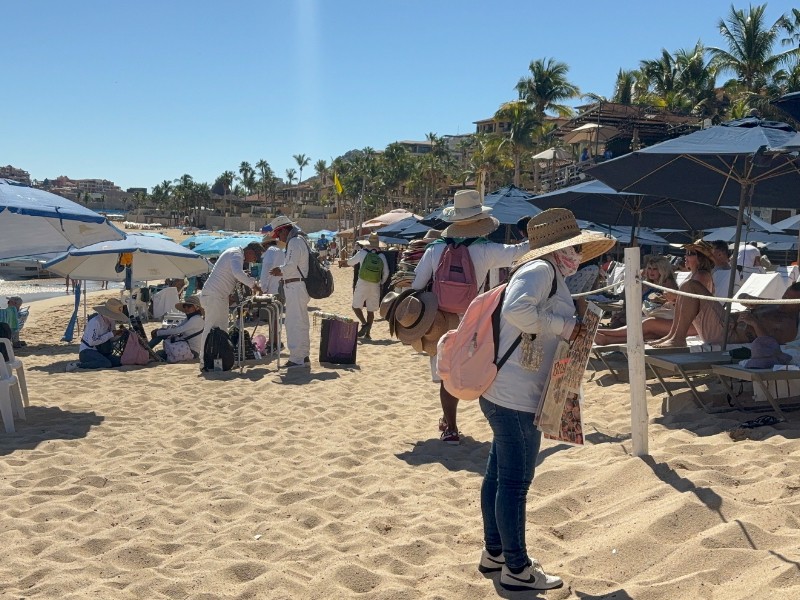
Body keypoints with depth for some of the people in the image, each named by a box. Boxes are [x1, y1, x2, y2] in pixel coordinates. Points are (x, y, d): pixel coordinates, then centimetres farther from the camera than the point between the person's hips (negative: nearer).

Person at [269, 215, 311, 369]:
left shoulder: (294, 242, -14)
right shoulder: (297, 241, 19)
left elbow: (291, 266, -22)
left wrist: (280, 270, -7)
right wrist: (281, 272, 11)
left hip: (295, 286, -11)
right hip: (297, 286, 11)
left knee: (294, 323, -8)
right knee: (301, 323, 15)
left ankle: (297, 359, -5)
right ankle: (304, 356, 23)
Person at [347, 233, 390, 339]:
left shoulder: (362, 253, 0)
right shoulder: (381, 256, 6)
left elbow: (349, 263, 13)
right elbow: (386, 273, 8)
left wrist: (352, 262, 36)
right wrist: (381, 283, 22)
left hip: (362, 284, -3)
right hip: (375, 286, 3)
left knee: (356, 306, 6)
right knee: (371, 310, 9)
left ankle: (364, 323, -16)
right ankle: (367, 333, 8)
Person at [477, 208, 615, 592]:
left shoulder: (549, 275, 17)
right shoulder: (541, 270, -14)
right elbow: (516, 309, -31)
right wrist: (563, 326, -22)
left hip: (504, 393, 10)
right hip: (517, 397, -10)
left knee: (499, 475, 18)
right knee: (515, 482, 1)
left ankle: (494, 552, 32)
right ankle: (517, 569, 13)